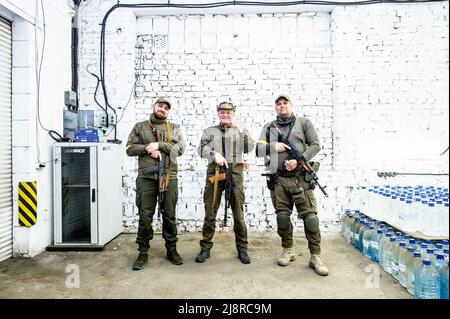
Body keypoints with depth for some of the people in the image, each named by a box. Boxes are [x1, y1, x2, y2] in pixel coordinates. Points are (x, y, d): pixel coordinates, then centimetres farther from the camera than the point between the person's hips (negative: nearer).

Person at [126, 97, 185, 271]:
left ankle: (171, 250, 21)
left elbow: (180, 148, -1)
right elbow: (130, 148, 6)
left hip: (169, 177, 1)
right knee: (145, 216, 1)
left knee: (169, 215, 8)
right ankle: (143, 253, 15)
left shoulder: (174, 128, 13)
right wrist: (147, 148, -10)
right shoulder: (140, 126, 12)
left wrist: (159, 145, -11)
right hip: (146, 177, 0)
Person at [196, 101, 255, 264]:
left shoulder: (240, 130, 15)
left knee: (238, 214, 3)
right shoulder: (209, 131, 16)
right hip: (214, 173, 0)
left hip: (235, 173, 0)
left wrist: (241, 130, -11)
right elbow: (201, 149, 3)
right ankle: (205, 248, 15)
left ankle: (242, 249, 15)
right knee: (210, 214, 4)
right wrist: (214, 154, -15)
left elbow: (249, 148, 0)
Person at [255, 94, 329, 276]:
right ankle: (288, 250, 24)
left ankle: (315, 256, 5)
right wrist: (274, 146, -11)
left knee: (310, 216, -5)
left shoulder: (304, 123, 9)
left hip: (300, 178, -2)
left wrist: (299, 160, -12)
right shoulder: (269, 127, 14)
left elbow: (315, 145, 2)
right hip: (278, 179, 2)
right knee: (282, 217, 7)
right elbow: (259, 150, 8)